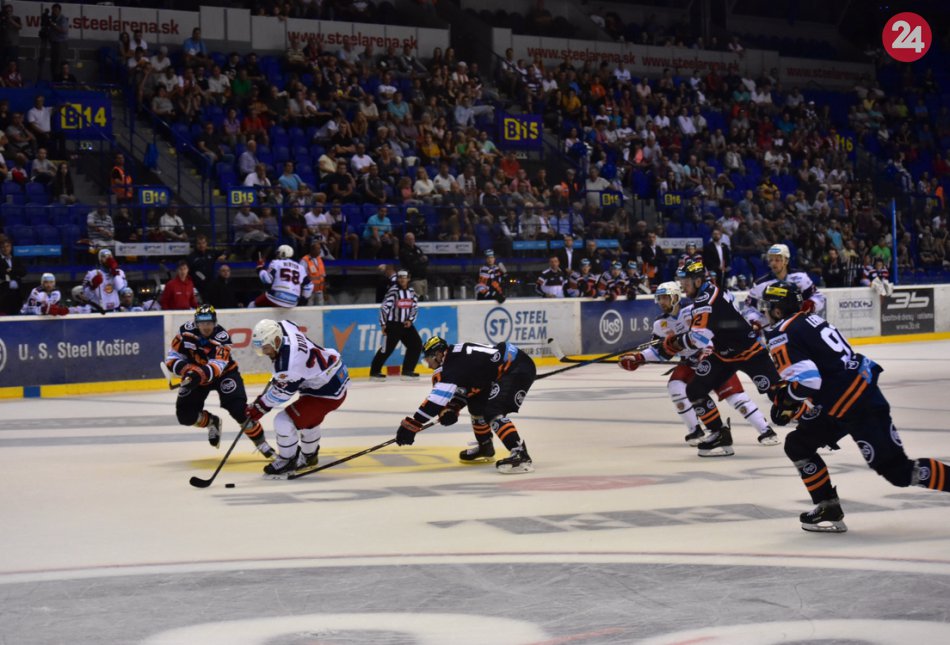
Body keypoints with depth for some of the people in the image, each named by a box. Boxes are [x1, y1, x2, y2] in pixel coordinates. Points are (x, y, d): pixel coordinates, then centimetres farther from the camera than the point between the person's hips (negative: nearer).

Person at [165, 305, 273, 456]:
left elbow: (217, 366, -39)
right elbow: (173, 358, -14)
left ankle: (260, 442, -6)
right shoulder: (186, 331, -18)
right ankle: (212, 422, 25)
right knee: (185, 415, -7)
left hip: (224, 372, -3)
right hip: (195, 376, 4)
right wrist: (185, 369, -34)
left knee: (238, 408, -22)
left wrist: (201, 374, -57)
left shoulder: (222, 336, -27)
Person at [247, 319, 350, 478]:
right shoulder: (284, 326, -11)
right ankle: (309, 456, 55)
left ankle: (287, 462, 12)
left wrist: (260, 407, -6)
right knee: (308, 419, 33)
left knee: (284, 421, -10)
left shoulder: (289, 363, -35)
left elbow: (282, 392, -19)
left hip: (328, 392, -10)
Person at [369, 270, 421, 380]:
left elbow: (415, 307, 11)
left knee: (416, 344, -1)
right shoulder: (393, 291, -11)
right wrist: (383, 324, -15)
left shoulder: (411, 291, 7)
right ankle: (375, 371, 0)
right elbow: (384, 307, -12)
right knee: (388, 348, -9)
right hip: (393, 324, -6)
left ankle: (407, 370, 9)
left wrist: (410, 320, -3)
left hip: (406, 324, 6)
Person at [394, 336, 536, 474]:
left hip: (519, 368, -11)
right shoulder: (455, 356, 10)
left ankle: (521, 456, -27)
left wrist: (411, 425, -25)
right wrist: (452, 409, 2)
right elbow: (463, 387, 20)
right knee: (476, 404, 20)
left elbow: (438, 397, -25)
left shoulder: (453, 364, -20)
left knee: (492, 412, -21)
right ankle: (485, 448, 34)